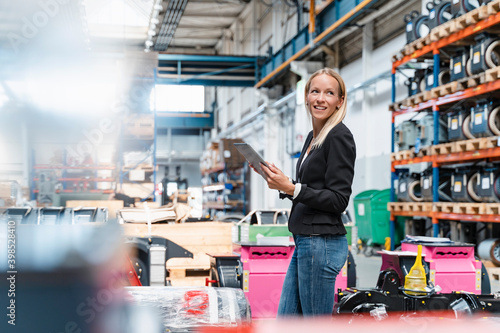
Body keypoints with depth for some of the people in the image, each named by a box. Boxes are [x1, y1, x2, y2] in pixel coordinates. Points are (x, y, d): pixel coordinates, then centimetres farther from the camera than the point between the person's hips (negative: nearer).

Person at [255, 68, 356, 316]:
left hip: (323, 243, -10)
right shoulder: (312, 137, 16)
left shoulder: (339, 137, -12)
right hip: (304, 241, 10)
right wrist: (282, 184, 8)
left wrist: (290, 188, -22)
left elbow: (338, 200, -16)